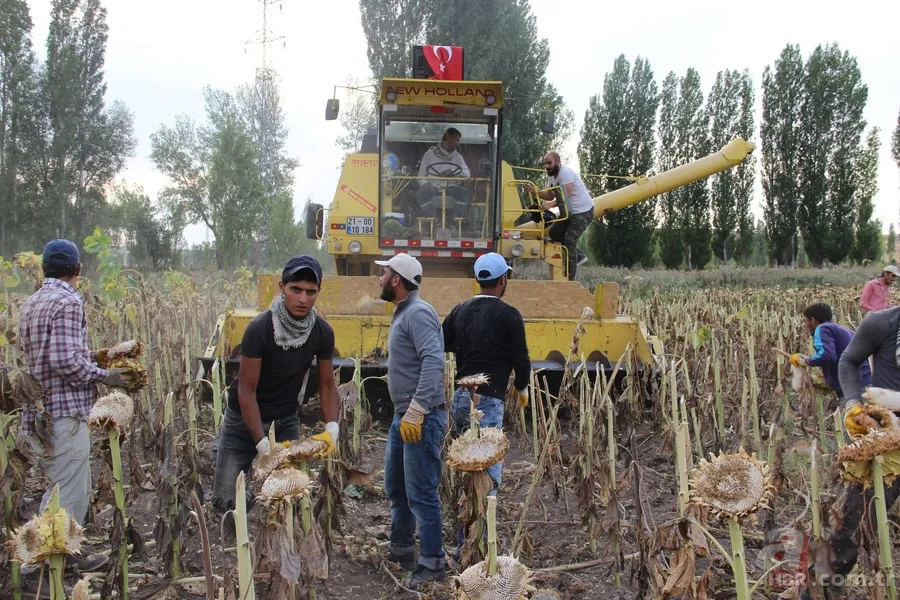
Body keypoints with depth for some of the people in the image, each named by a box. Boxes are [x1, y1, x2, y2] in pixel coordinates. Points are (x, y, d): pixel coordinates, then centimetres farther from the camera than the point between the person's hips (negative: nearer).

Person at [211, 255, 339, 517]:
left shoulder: (323, 333, -12)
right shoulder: (259, 329, -25)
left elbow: (327, 384, -2)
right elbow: (246, 389, -22)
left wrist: (332, 428, -18)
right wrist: (262, 443, -27)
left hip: (286, 419, 3)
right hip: (244, 419, -3)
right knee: (227, 499, -6)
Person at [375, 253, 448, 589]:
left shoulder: (418, 313, -16)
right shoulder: (402, 313, 15)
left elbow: (434, 362, -28)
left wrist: (416, 412, -32)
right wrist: (404, 412, 19)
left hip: (421, 418, -11)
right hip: (402, 416, 11)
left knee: (420, 494, -5)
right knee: (395, 487, 20)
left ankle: (432, 564, 7)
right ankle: (400, 548, 35)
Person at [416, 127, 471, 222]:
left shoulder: (457, 156, 12)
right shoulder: (430, 154, 5)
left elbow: (466, 173, -3)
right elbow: (421, 177, 3)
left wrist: (451, 171, -20)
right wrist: (425, 184, -21)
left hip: (449, 187, 2)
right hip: (432, 187, -2)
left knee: (463, 192, -29)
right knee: (422, 193, -35)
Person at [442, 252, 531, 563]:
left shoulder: (460, 310, 7)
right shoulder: (508, 315, -9)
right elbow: (520, 357, -5)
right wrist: (522, 388, 12)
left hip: (460, 398, 7)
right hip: (487, 402, -7)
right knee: (489, 473, -4)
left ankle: (465, 539, 28)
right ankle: (468, 544, -8)